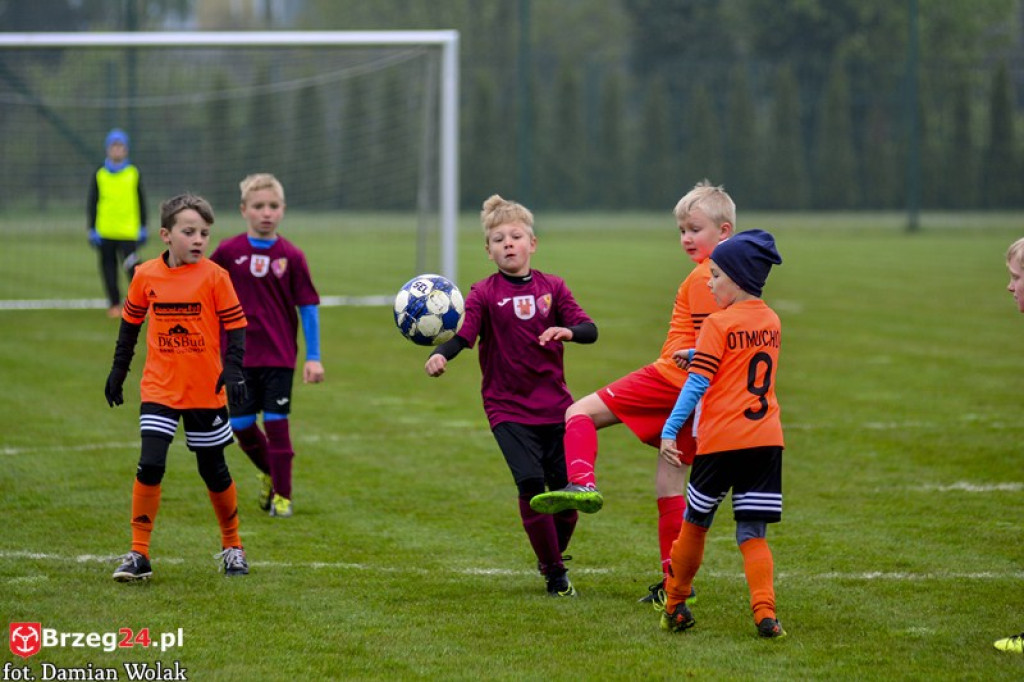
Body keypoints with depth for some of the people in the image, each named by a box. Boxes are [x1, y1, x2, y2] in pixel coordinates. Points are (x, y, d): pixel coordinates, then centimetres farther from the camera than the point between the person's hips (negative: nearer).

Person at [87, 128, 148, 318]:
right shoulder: (99, 175, 6)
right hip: (105, 231, 2)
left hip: (128, 231, -2)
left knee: (132, 266, -16)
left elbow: (141, 202, 11)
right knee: (109, 269, 5)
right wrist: (92, 230, 3)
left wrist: (142, 229, 9)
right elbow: (91, 204, 8)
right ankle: (114, 305, 15)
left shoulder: (133, 174, 6)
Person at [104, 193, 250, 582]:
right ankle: (139, 554, -5)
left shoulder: (214, 276, -8)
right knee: (150, 465, -12)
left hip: (206, 391, -1)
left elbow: (235, 327, -6)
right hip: (159, 391, 1)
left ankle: (232, 547, 29)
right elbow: (130, 324, 12)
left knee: (214, 471, 9)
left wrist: (233, 370, -18)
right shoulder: (146, 276, -1)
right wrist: (118, 370, 13)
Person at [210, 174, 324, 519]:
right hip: (239, 353, 2)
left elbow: (308, 306, -1)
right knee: (241, 425, 6)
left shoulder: (291, 256, -5)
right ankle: (269, 474, 33)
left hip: (279, 355, -1)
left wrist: (313, 358, -2)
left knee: (276, 422, -3)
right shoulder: (228, 251, -4)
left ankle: (282, 495, 10)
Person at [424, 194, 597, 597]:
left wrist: (568, 330, -25)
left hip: (554, 404, 3)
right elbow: (463, 334, -17)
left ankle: (554, 558, 32)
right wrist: (439, 355, -38)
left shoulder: (552, 288, 5)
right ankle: (555, 574, -2)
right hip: (508, 408, -3)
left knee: (567, 488, 3)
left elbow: (589, 330, -2)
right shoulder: (484, 294, -3)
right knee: (531, 484, -17)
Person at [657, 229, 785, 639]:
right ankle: (765, 613, -15)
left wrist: (670, 430, -9)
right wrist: (696, 354, 35)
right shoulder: (772, 321, 12)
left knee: (695, 522, 13)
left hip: (721, 439, -4)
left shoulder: (719, 324, -6)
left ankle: (675, 605, 24)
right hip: (767, 439, 4)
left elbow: (697, 382, -11)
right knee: (752, 534, 2)